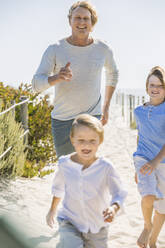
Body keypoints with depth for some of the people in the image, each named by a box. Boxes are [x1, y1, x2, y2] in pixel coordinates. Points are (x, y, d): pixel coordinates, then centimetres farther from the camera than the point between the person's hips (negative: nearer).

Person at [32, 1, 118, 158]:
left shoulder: (103, 49, 0)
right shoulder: (55, 50, -6)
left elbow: (112, 73, 21)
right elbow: (37, 84, -13)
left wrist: (106, 107, 18)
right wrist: (57, 77, -35)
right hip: (63, 120, 0)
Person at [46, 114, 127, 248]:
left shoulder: (105, 167, -18)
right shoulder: (64, 164, -11)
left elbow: (119, 194, -11)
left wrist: (114, 208, -32)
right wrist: (52, 210, 20)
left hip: (97, 226, 0)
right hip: (70, 222, 0)